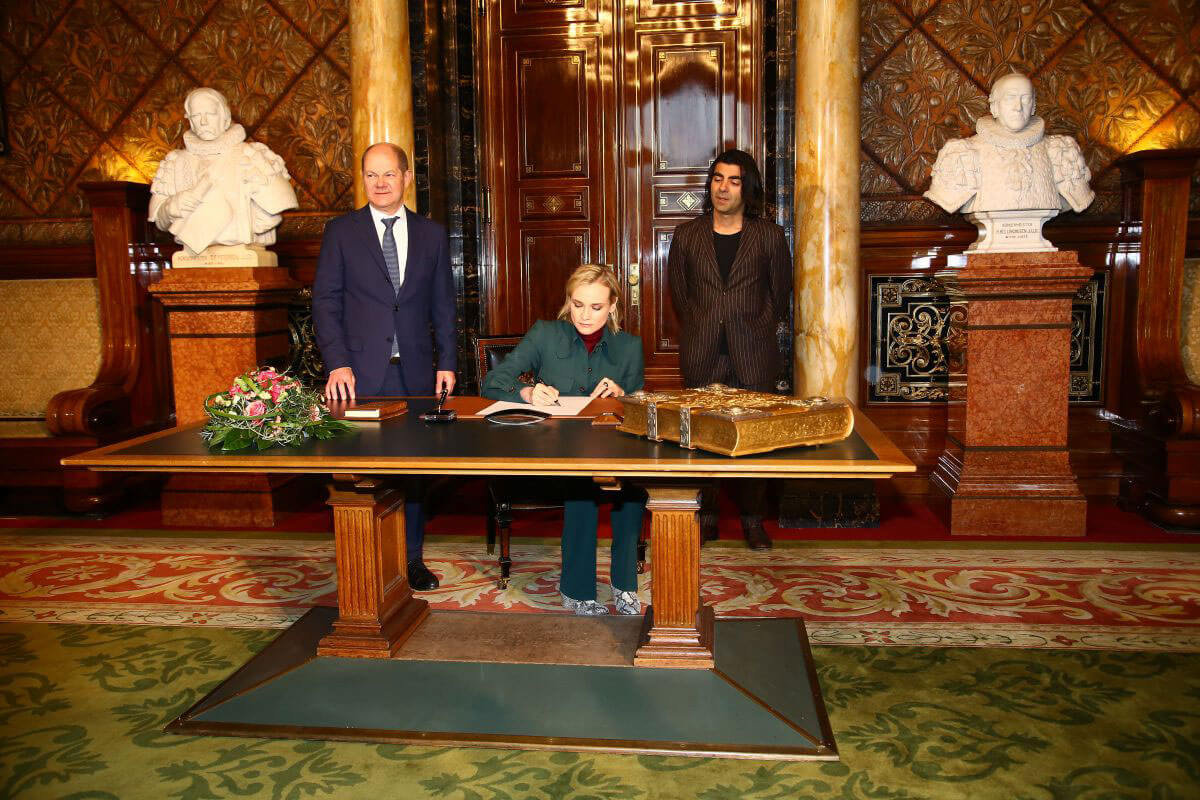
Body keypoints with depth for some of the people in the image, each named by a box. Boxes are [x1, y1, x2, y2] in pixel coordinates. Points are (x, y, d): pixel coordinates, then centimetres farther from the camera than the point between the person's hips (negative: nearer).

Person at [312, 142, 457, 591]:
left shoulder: (432, 234, 10)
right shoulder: (340, 232, 4)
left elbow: (442, 304, 12)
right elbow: (325, 301, 0)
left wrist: (447, 361, 4)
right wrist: (337, 364, -10)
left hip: (415, 370, 2)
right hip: (361, 372, -2)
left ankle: (411, 557, 20)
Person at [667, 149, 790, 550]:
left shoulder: (769, 235, 5)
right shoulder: (686, 235, 9)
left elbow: (780, 293, 10)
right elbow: (679, 294, 13)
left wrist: (758, 333, 6)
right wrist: (699, 333, 9)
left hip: (752, 355, -1)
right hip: (701, 355, 1)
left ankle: (753, 519, 14)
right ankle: (705, 517, 15)